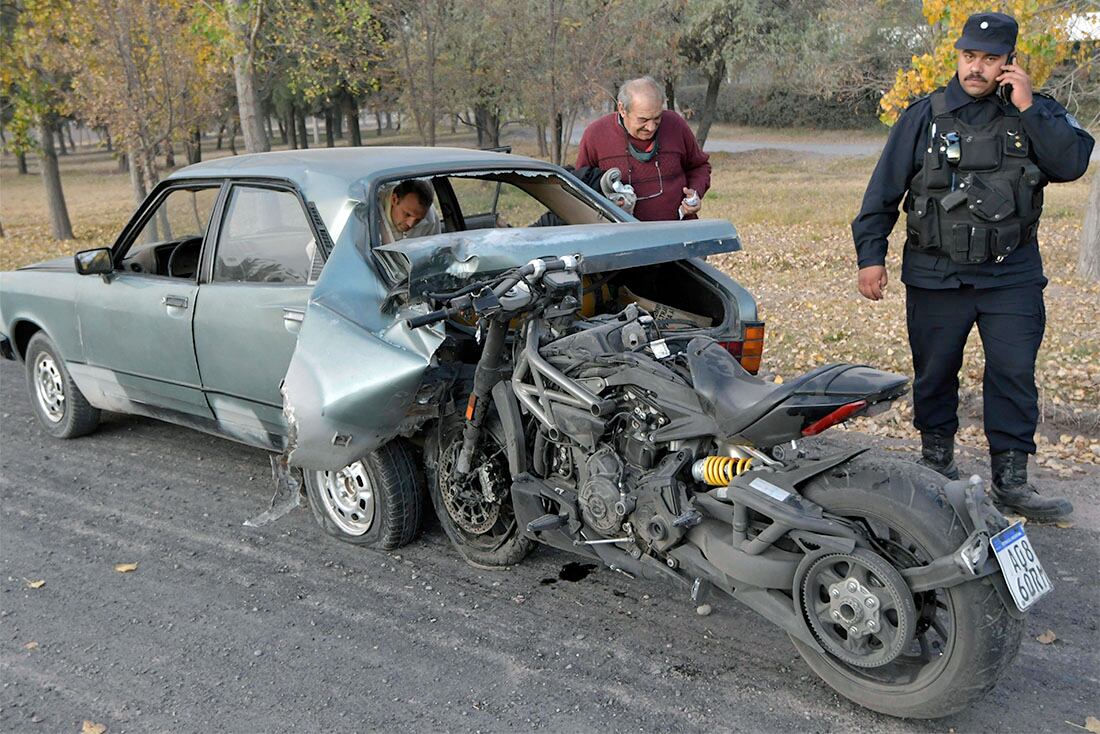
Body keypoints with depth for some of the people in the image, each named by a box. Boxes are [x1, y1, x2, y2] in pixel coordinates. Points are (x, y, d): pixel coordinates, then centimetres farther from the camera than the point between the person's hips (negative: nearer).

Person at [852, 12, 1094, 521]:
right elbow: (883, 190, 2)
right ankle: (936, 459, 29)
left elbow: (1072, 164, -11)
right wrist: (870, 255, -3)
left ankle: (1010, 482, 8)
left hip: (1012, 275, 1)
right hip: (935, 275, 0)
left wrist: (1028, 107, -14)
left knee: (1014, 375, -1)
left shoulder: (1037, 113, 5)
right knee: (934, 374, 10)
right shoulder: (924, 116, 2)